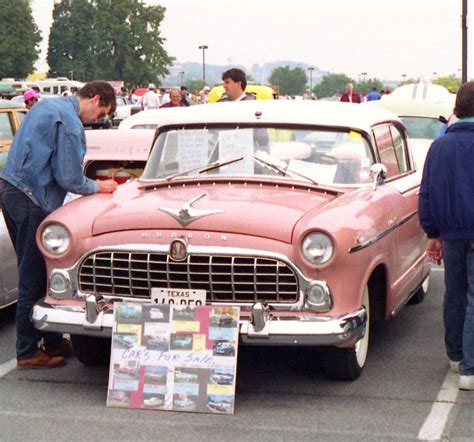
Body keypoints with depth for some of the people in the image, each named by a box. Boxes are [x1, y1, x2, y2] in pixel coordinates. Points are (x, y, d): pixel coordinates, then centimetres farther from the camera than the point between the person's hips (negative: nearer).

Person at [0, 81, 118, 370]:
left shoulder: (47, 106, 16)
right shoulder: (70, 123, -14)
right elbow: (69, 179, -16)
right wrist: (97, 187, 2)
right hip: (31, 201, -10)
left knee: (35, 271, 14)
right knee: (33, 278, -2)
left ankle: (52, 341, 23)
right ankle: (28, 352, 6)